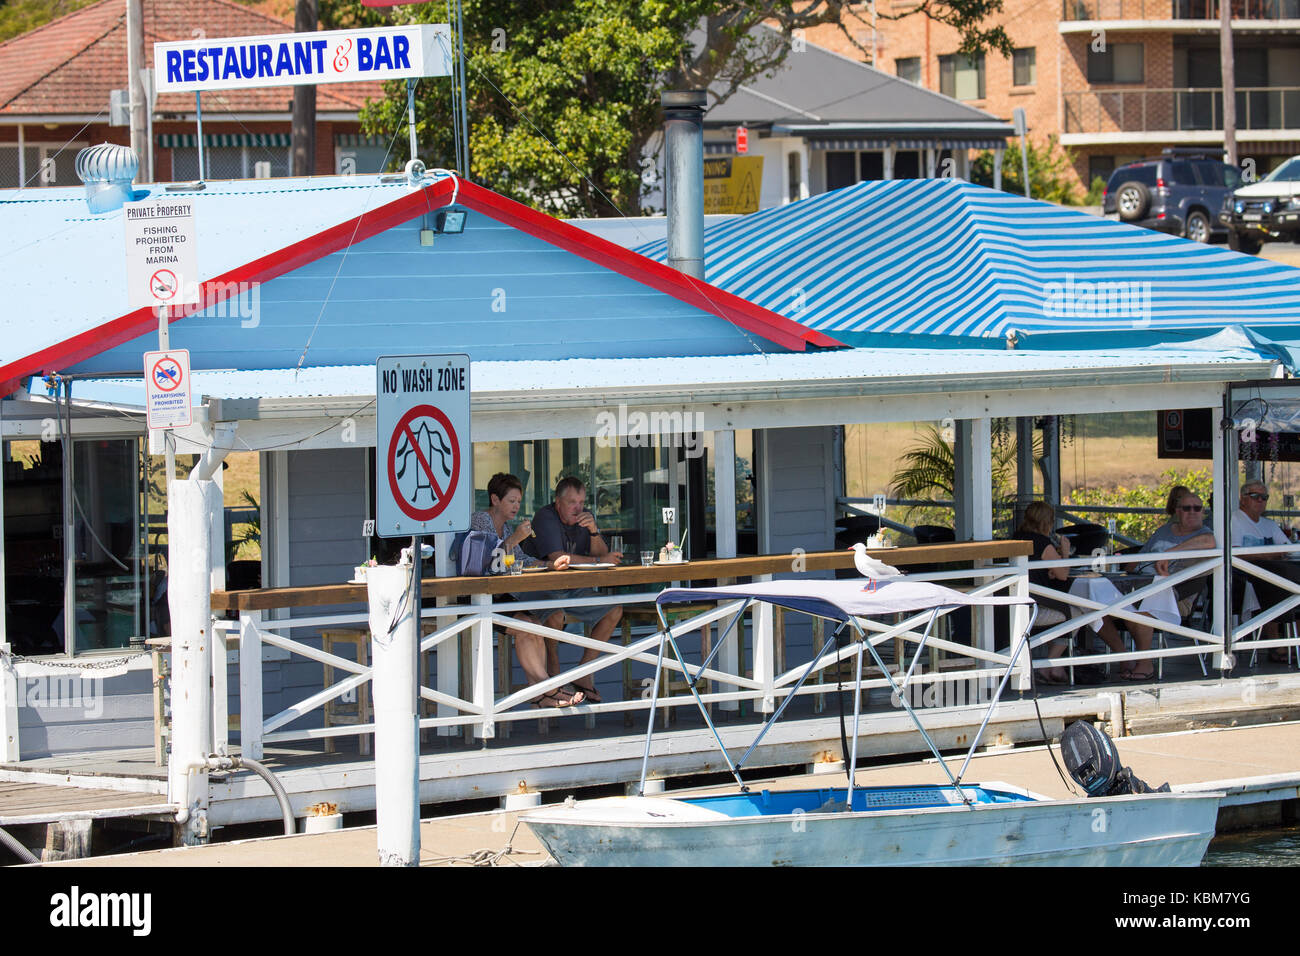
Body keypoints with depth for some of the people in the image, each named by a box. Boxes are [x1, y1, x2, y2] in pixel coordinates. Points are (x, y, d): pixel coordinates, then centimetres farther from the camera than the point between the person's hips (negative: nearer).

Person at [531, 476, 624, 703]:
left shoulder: (584, 517, 6)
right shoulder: (545, 518, -15)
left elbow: (601, 555, 2)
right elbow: (557, 559, -26)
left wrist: (593, 530, -17)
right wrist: (599, 561, -23)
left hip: (575, 590, 7)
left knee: (614, 611, -7)